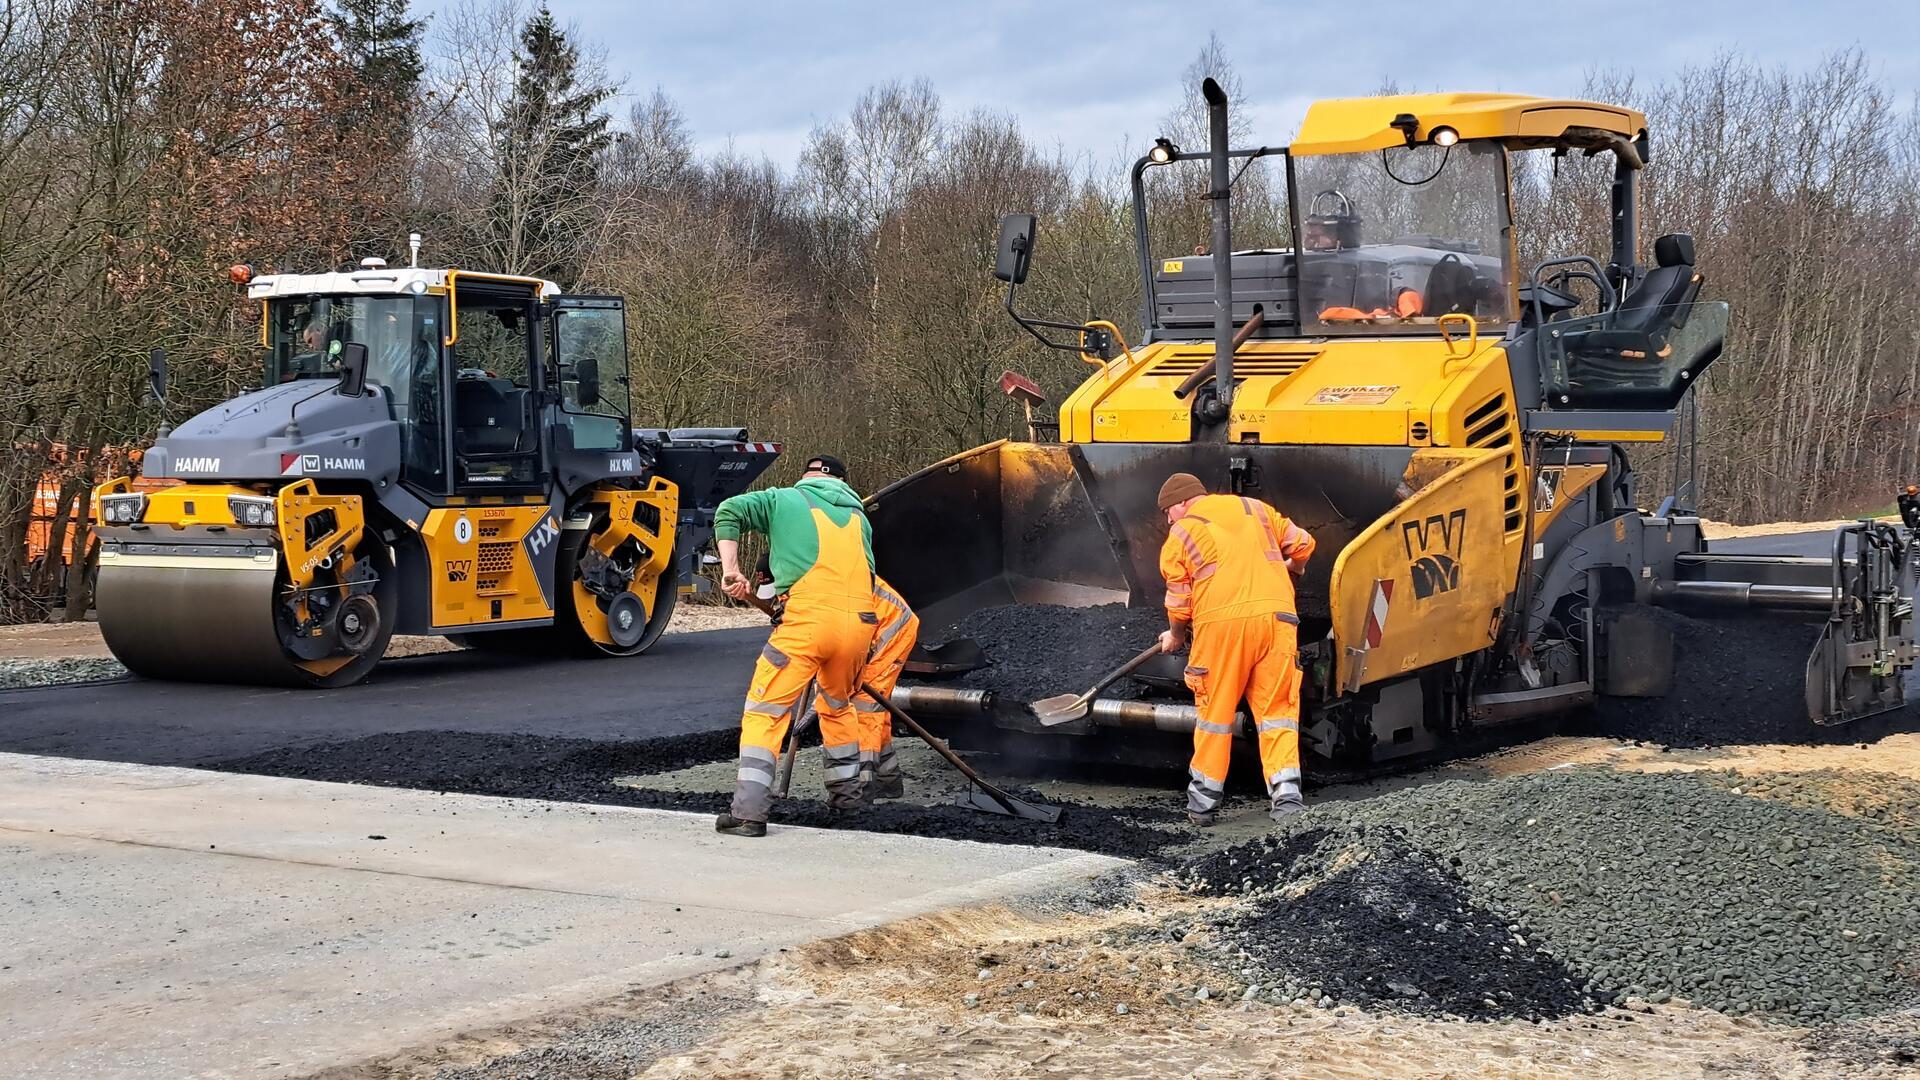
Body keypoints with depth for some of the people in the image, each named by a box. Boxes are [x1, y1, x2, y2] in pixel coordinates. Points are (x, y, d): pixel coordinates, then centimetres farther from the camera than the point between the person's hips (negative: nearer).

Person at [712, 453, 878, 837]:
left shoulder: (785, 499, 16)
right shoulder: (858, 517, 27)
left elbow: (728, 512, 2)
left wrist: (731, 571, 1)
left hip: (808, 617, -4)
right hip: (860, 621, 4)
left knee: (765, 711, -2)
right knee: (838, 705, 29)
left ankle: (749, 812, -11)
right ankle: (846, 790, 37)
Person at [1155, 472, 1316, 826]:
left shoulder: (1180, 535, 10)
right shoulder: (1255, 508, 20)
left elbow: (1178, 601, 10)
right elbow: (1302, 545, 24)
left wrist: (1175, 637, 29)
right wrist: (1288, 571, 45)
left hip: (1221, 621, -3)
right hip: (1276, 615, 3)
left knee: (1215, 711, 8)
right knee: (1277, 709, 4)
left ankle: (1204, 801, 14)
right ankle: (1286, 795, -9)